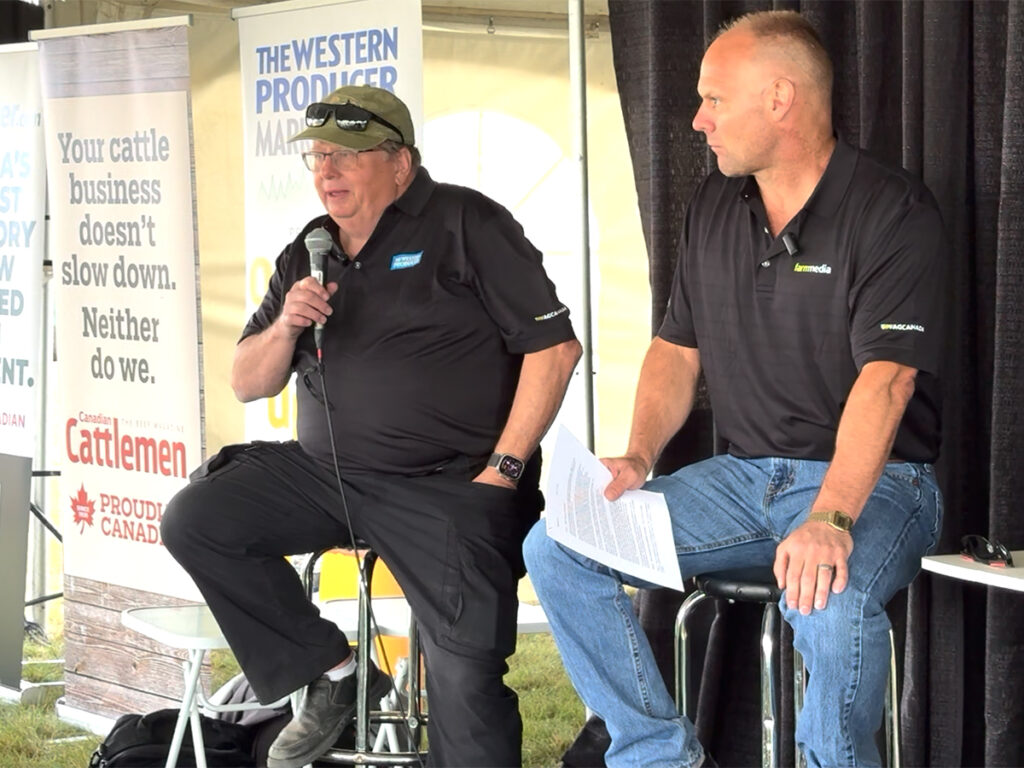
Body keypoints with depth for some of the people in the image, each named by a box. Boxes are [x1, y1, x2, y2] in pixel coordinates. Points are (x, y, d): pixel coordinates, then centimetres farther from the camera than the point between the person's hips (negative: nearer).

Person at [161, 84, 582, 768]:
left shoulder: (464, 224, -3)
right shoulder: (308, 255, 16)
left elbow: (554, 346, -8)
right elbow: (248, 384, 16)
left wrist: (503, 471, -12)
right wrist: (283, 327, -6)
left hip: (448, 486, -6)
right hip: (324, 473, 6)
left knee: (468, 679, -19)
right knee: (195, 521, -10)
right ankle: (331, 672, -1)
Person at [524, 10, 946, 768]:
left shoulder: (894, 214, -12)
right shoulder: (714, 209, 11)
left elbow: (883, 380, -23)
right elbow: (676, 350, 17)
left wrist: (830, 519, -36)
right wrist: (639, 458, -3)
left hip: (872, 479, -7)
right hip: (746, 475, 7)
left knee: (832, 599, -40)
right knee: (556, 547, -9)